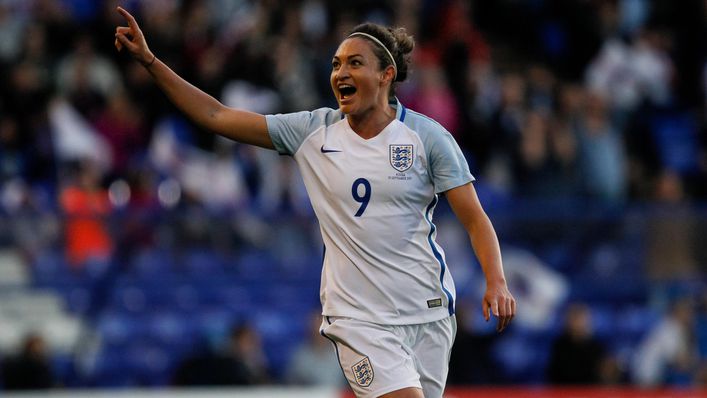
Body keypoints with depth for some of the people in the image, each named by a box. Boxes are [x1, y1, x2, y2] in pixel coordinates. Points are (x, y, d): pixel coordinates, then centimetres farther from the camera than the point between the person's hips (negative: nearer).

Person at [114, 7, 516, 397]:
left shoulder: (427, 135, -3)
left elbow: (475, 218, -2)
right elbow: (216, 116, 3)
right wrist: (150, 60, -3)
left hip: (428, 311, 0)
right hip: (359, 319, 0)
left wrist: (496, 282, -18)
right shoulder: (313, 132, 2)